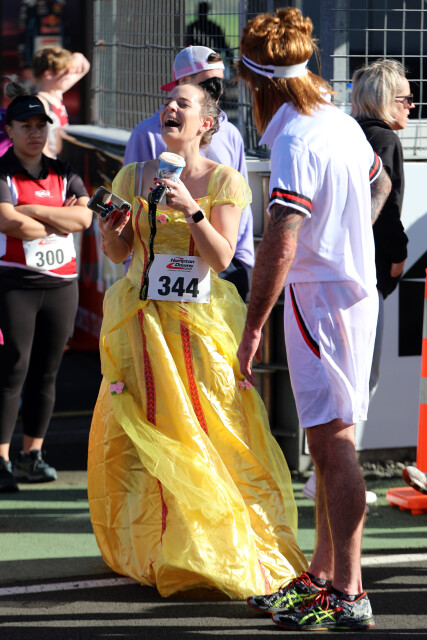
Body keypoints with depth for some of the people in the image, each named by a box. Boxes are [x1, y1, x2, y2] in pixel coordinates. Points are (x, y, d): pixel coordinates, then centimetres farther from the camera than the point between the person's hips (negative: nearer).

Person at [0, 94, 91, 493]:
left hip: (61, 283, 5)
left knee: (45, 373, 6)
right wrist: (59, 221, -4)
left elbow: (84, 216, -3)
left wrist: (33, 211, -10)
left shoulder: (64, 175, 13)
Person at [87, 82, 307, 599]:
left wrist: (191, 210, -21)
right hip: (145, 322, 2)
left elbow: (222, 258, -9)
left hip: (201, 323, -2)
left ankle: (220, 547, 8)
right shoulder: (136, 176, 6)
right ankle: (152, 548, 13)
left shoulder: (224, 182, -2)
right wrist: (107, 227, -11)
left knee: (210, 434, -4)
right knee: (142, 434, 1)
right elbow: (119, 252, 10)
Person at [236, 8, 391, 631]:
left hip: (321, 298, -9)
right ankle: (323, 575, 25)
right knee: (329, 442, 16)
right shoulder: (342, 123, 10)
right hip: (355, 286, 9)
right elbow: (379, 183, 31)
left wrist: (252, 328, -22)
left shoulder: (295, 142, -19)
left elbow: (279, 245, -27)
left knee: (333, 441, -9)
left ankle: (348, 595, -9)